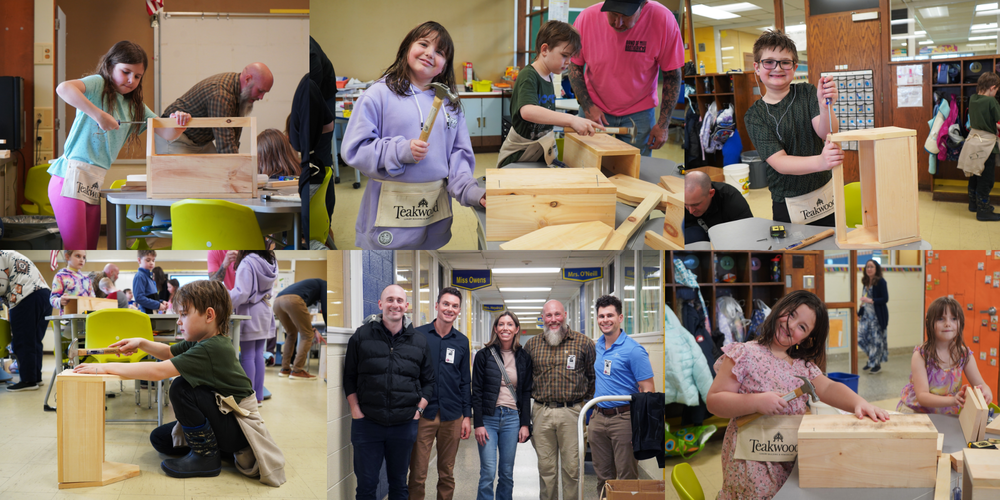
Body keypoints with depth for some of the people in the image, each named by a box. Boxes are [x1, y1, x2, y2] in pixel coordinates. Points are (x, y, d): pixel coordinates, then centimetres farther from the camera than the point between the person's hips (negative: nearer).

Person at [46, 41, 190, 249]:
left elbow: (167, 133, 15)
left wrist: (178, 122, -8)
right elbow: (63, 88, -22)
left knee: (90, 250, 9)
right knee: (76, 250, -10)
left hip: (94, 184, 8)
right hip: (71, 177, -8)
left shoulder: (135, 107, 18)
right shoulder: (97, 84, -1)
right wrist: (98, 115, -27)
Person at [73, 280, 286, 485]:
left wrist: (107, 367, -28)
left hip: (239, 425, -10)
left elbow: (158, 371, -33)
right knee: (159, 439, 11)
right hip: (224, 415, 10)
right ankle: (232, 451, 11)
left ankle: (206, 456, -9)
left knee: (181, 387, -24)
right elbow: (169, 352, 19)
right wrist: (141, 343, 0)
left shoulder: (212, 349, -27)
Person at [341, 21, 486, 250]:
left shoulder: (449, 102, 11)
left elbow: (459, 154, 10)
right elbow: (354, 149, -9)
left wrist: (470, 191, -6)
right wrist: (399, 151, -21)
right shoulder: (379, 94, -5)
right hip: (390, 211, -4)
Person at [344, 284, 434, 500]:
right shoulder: (361, 336, 1)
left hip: (405, 425, 2)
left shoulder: (419, 341, 7)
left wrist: (418, 410, 0)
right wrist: (356, 410, -5)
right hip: (367, 423, -2)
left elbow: (428, 381, 12)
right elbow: (349, 377, 4)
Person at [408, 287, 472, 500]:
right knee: (417, 475, -2)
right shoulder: (417, 335, 0)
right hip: (422, 414, -3)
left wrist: (467, 416, 6)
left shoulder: (461, 341, 8)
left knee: (447, 474, 9)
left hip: (452, 417, 3)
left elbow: (465, 382, 12)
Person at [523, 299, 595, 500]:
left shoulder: (583, 343, 1)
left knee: (572, 467, 1)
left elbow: (594, 376, 6)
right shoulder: (532, 345, 8)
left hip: (572, 413, -2)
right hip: (541, 413, 2)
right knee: (546, 467, 8)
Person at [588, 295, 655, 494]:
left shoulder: (633, 349, -11)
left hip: (623, 417, -7)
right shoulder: (597, 346, 11)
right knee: (603, 477, 13)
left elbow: (647, 391, -12)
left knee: (626, 478, -3)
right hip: (598, 417, 7)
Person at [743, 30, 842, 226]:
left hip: (826, 197, 1)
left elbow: (826, 133, -14)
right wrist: (820, 162, -35)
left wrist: (825, 106, -36)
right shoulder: (755, 116, -4)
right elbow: (779, 162, -17)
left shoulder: (807, 92, 2)